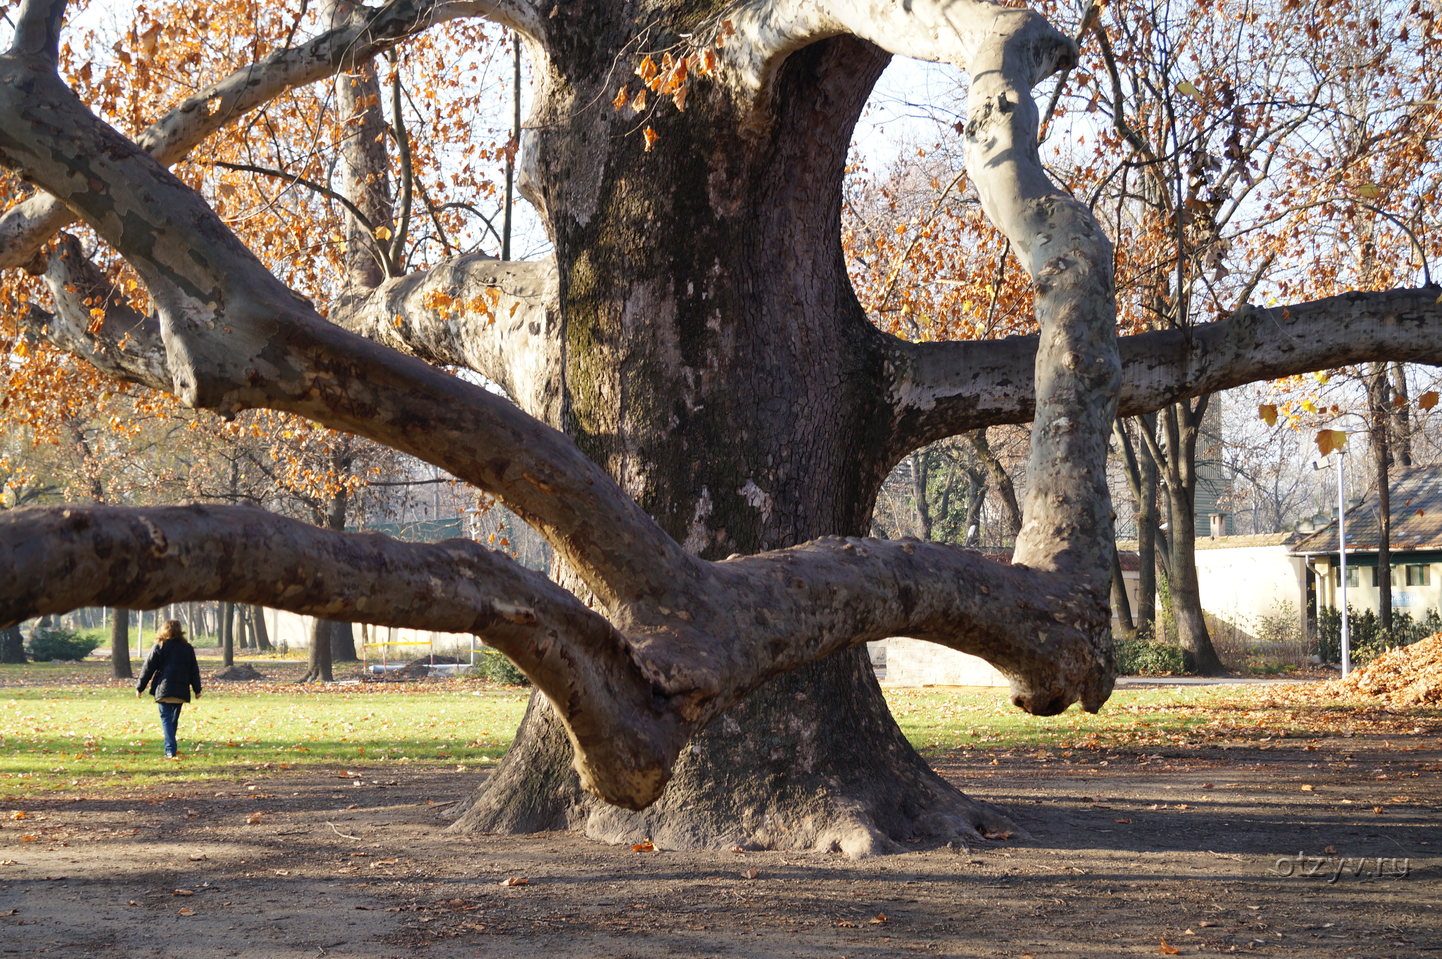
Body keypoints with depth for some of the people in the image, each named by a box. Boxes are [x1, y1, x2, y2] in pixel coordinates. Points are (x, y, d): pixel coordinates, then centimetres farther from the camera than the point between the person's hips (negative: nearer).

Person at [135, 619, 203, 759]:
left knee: (166, 718, -5)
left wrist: (140, 687, 6)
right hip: (181, 691, 3)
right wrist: (197, 689, 20)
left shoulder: (159, 647, -2)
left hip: (164, 689, -3)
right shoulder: (187, 648, 7)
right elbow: (194, 670, 12)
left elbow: (148, 668, 0)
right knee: (174, 719, 14)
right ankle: (170, 750, 21)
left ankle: (170, 750, -20)